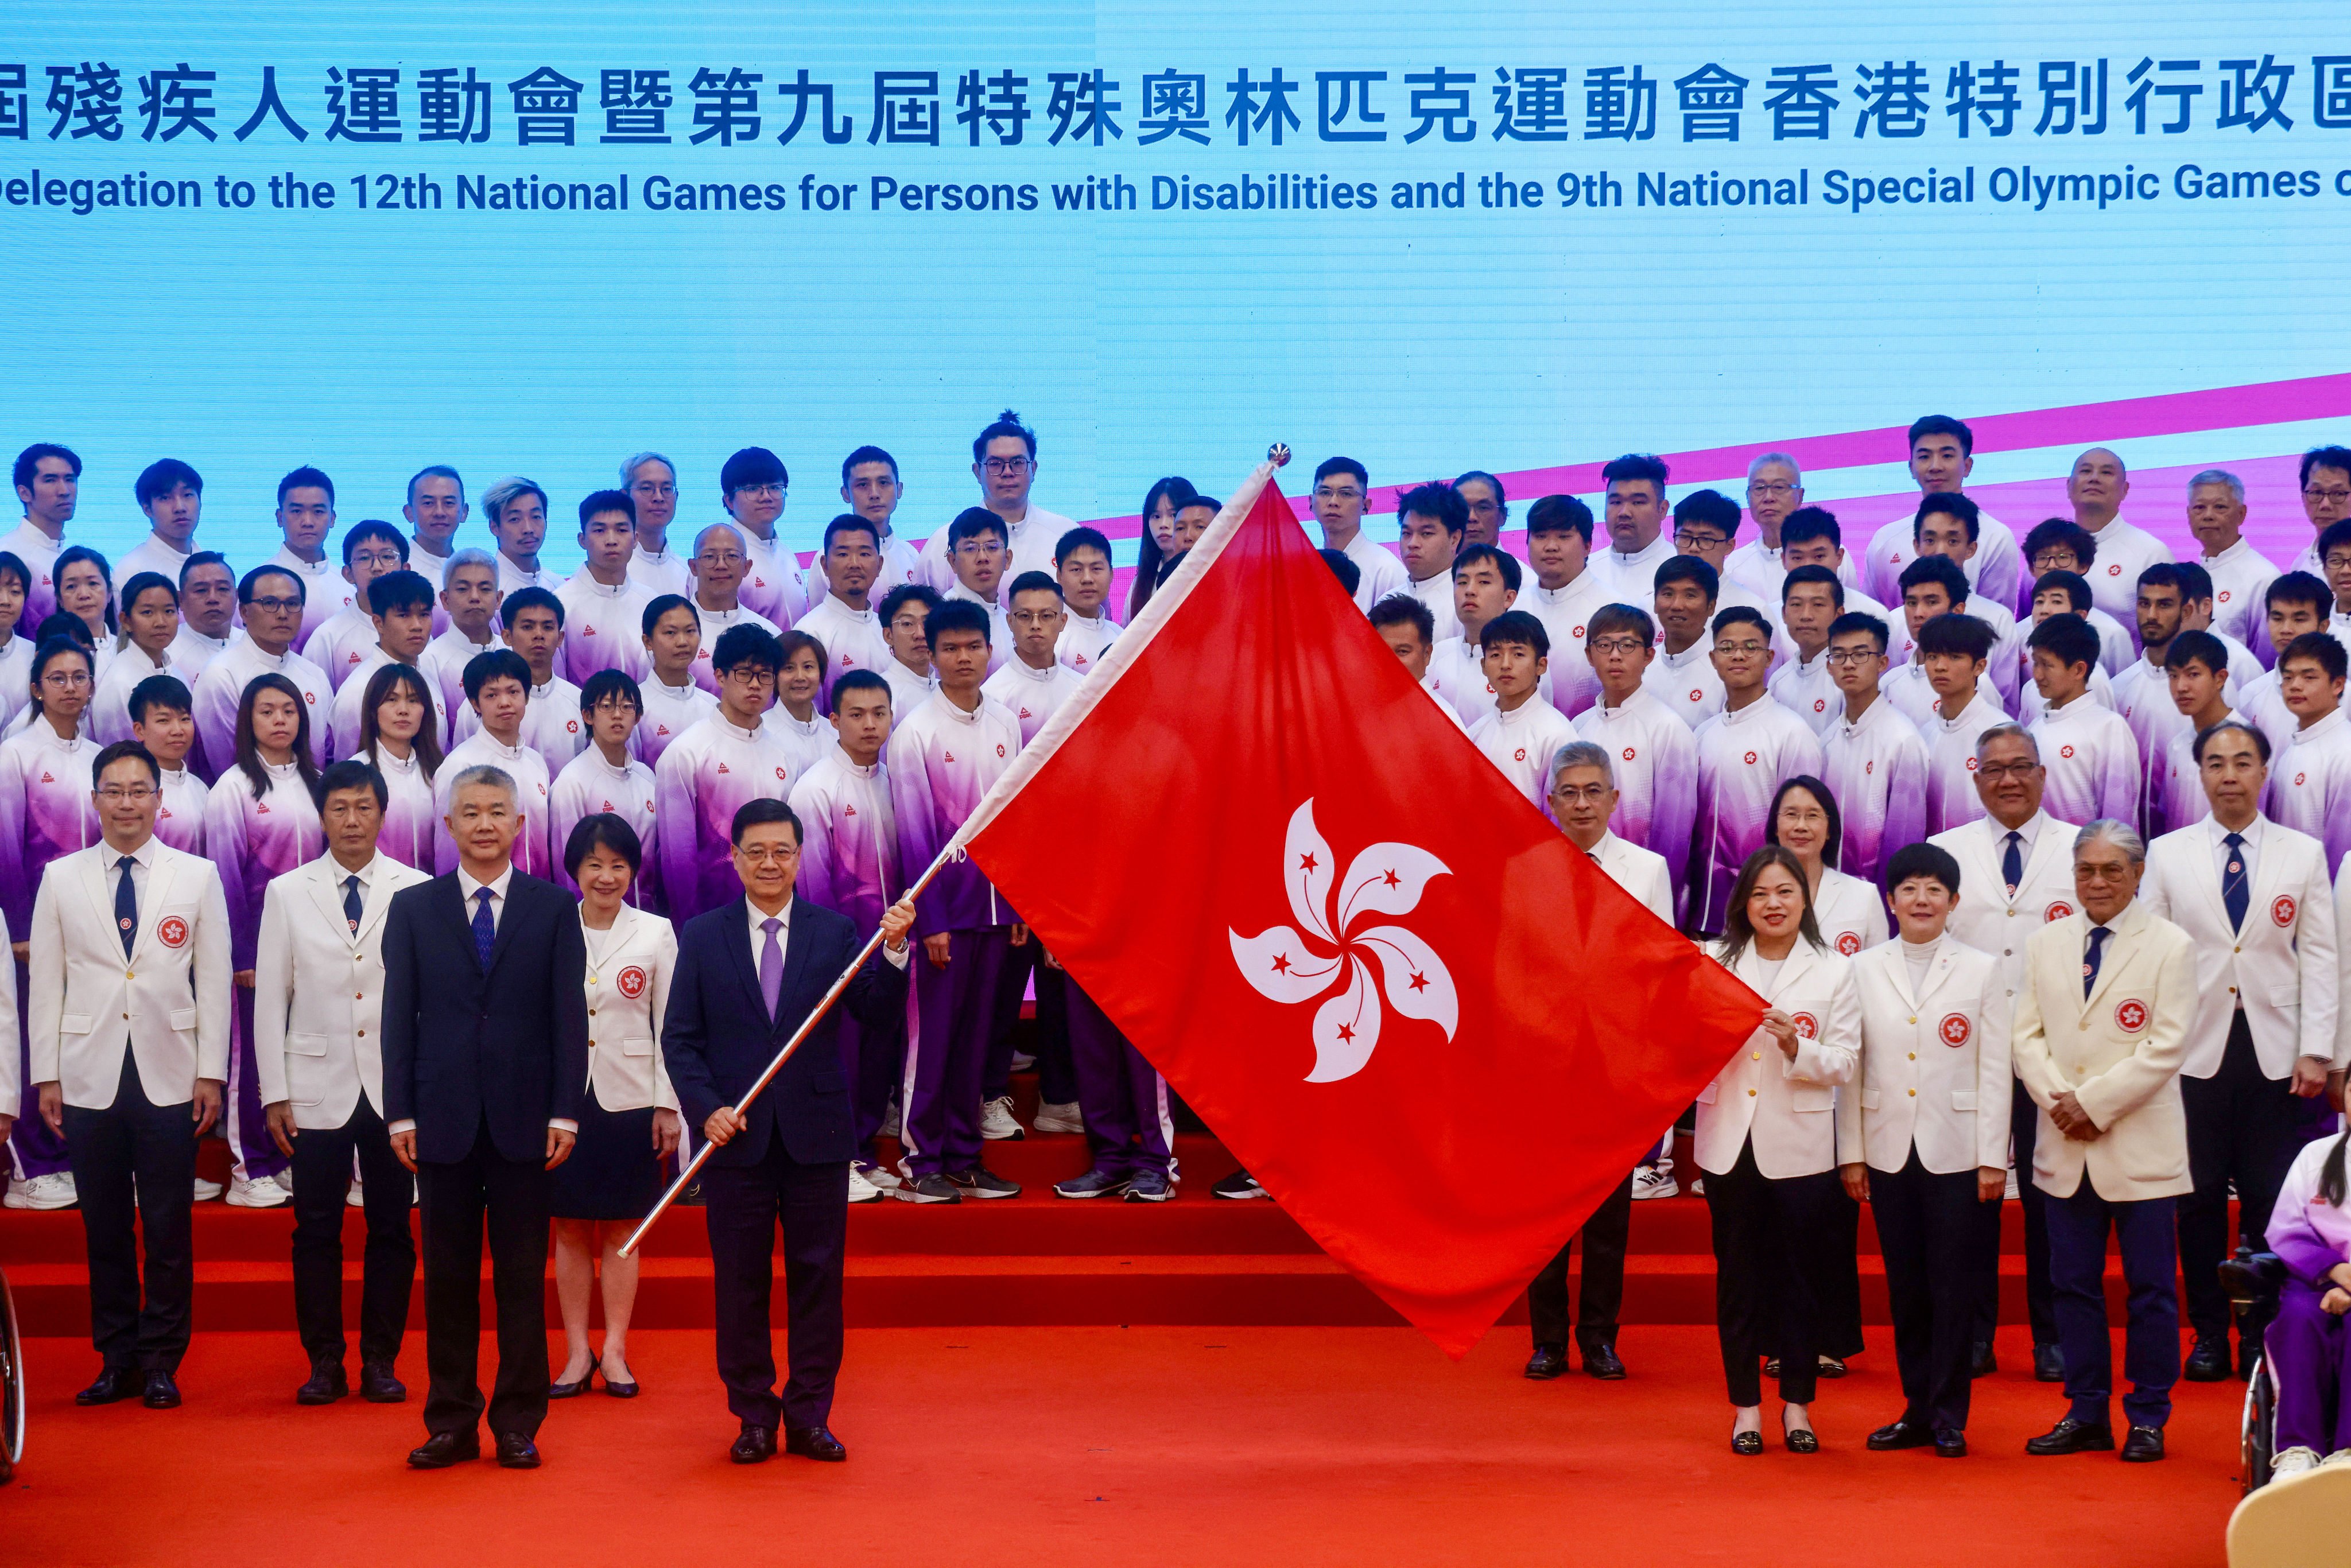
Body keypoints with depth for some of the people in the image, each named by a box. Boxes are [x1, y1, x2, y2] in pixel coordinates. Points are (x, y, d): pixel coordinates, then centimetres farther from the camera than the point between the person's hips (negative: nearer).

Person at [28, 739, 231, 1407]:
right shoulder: (61, 879, 8)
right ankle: (117, 1362, 15)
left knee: (168, 1230, 1)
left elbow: (215, 981, 5)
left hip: (169, 1077, -1)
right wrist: (46, 1075, 2)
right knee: (105, 1229, 5)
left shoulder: (197, 876, 6)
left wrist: (211, 1073, -1)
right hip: (90, 1077, 1)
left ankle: (161, 1364, 9)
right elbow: (46, 984, 8)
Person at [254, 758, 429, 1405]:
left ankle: (381, 1362, 14)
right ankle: (325, 1363, 13)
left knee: (392, 1230, 4)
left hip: (395, 1088, -1)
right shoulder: (287, 894, 6)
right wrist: (273, 1093, 0)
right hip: (318, 1089, 1)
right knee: (316, 1231, 3)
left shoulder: (418, 892, 1)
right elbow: (271, 1000, 6)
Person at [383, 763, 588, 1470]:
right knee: (447, 1278, 5)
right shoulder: (412, 908, 8)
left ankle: (518, 1424, 11)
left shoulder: (554, 908, 5)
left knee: (522, 1278, 4)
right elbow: (399, 1016, 5)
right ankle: (450, 1424, 13)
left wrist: (564, 1112, -5)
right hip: (444, 1118, 1)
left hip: (523, 1117, -1)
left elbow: (569, 1015, 2)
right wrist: (401, 1113, -2)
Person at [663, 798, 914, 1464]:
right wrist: (707, 1108, -11)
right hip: (735, 1134, 0)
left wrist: (894, 953, -21)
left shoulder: (837, 932, 4)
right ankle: (754, 1416, 16)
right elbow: (679, 1037, 2)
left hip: (817, 1133, 0)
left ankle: (810, 1416, 13)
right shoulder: (701, 937, 4)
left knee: (818, 1277, 4)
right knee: (740, 1281, 5)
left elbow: (877, 1015, -6)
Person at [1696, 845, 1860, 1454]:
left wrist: (1797, 1047, -19)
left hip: (1800, 1145, -1)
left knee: (1800, 1273, 3)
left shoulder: (1833, 972, 4)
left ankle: (1797, 1404, 15)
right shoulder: (1716, 964, 8)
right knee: (1737, 1273, 5)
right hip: (1730, 1140, 1)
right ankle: (1746, 1405, 14)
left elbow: (1843, 1064, -2)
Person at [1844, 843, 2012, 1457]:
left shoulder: (1981, 970, 3)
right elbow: (1851, 1067, 7)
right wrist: (1851, 1152, 3)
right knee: (1905, 1286, 6)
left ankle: (1950, 1417, 7)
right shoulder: (1864, 970, 7)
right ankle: (1918, 1410, 15)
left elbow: (1995, 1070, 1)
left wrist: (1993, 1157, -4)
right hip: (1888, 1149, 2)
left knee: (1954, 1286, 0)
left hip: (1955, 1150, -2)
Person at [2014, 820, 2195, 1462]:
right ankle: (2087, 1413, 17)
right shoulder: (2044, 944, 10)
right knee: (2073, 1284, 8)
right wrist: (2059, 1101, -10)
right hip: (2065, 1146, 4)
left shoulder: (2169, 946, -3)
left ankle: (2148, 1418, 11)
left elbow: (2166, 1047, -10)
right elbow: (2028, 1036, 7)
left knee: (2150, 1288, 1)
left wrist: (2094, 1105, -14)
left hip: (2141, 1144, -4)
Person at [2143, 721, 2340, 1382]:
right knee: (2200, 1197, 2)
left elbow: (2321, 956, 4)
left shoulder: (2305, 854, 7)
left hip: (2275, 1051, 0)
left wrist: (2317, 1050, -3)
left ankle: (2265, 1336, 11)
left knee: (2270, 1201, 0)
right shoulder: (2167, 854, 7)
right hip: (2195, 1048, 0)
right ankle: (2208, 1334, 13)